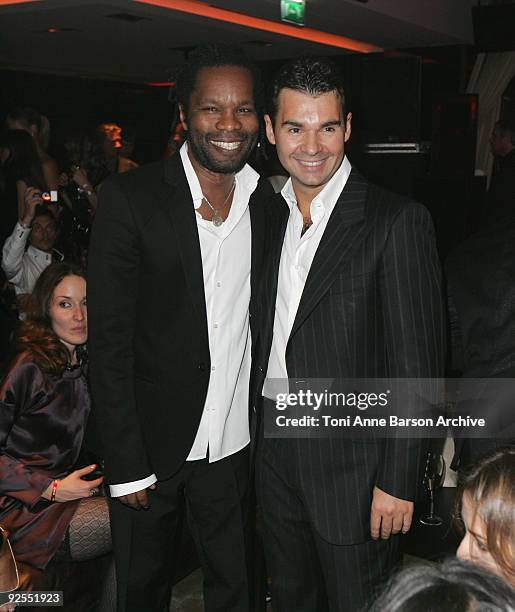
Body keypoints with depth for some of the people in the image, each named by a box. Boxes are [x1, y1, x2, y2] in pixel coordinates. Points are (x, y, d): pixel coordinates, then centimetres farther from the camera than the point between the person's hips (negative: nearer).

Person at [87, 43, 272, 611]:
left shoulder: (267, 203, 0)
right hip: (149, 444, -3)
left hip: (232, 444, 4)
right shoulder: (129, 198, -13)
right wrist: (126, 465, -13)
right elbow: (109, 342, -13)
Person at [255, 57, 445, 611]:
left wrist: (398, 481, -16)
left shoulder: (397, 221, -14)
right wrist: (260, 432, 7)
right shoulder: (269, 215, 6)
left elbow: (416, 363, -15)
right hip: (275, 456, 6)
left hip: (354, 465, -5)